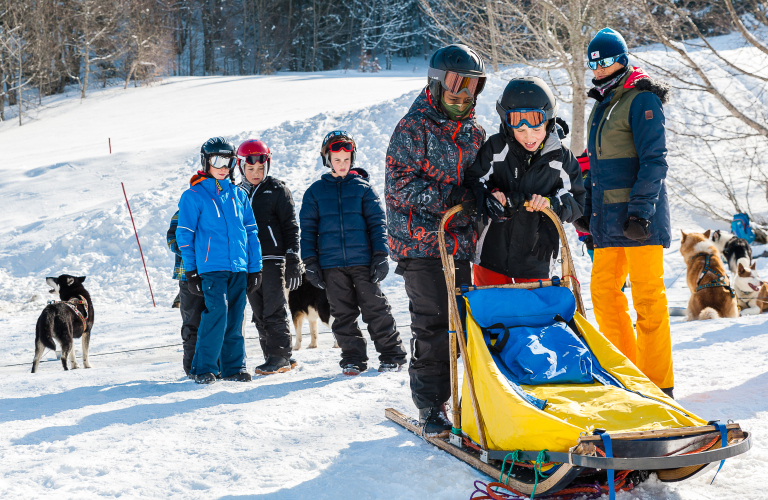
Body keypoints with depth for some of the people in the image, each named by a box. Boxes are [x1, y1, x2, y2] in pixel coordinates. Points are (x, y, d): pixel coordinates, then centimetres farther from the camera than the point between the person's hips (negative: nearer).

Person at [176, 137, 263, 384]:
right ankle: (203, 368, -8)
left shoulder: (238, 195, 13)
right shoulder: (194, 196, 1)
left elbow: (251, 232, 16)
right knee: (217, 311, -17)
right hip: (211, 266, -5)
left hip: (239, 267, 5)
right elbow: (184, 235, 2)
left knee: (234, 318, 7)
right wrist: (190, 271, -2)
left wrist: (255, 268, 11)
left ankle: (233, 366, 16)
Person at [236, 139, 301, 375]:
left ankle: (279, 356, -4)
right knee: (260, 314, 5)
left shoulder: (277, 190, 1)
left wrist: (293, 261, -8)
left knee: (275, 311, -8)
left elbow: (291, 227, -1)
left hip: (273, 260, -5)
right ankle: (274, 357, 10)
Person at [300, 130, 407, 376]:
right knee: (343, 314, 5)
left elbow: (377, 222, 4)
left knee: (375, 308, -1)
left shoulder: (363, 187, 5)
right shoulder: (316, 191, 8)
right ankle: (353, 359, 13)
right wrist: (310, 263, 3)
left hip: (362, 261, -2)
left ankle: (392, 355, 7)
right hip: (331, 264, 2)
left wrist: (381, 255, -3)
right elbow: (308, 228, 10)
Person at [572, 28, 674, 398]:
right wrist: (587, 210, 20)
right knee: (603, 291, 7)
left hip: (639, 217, -9)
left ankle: (658, 383, -3)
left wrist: (640, 211, -19)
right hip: (608, 216, 9)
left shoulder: (642, 100, -6)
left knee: (647, 297, -7)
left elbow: (654, 161, -13)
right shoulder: (601, 106, 21)